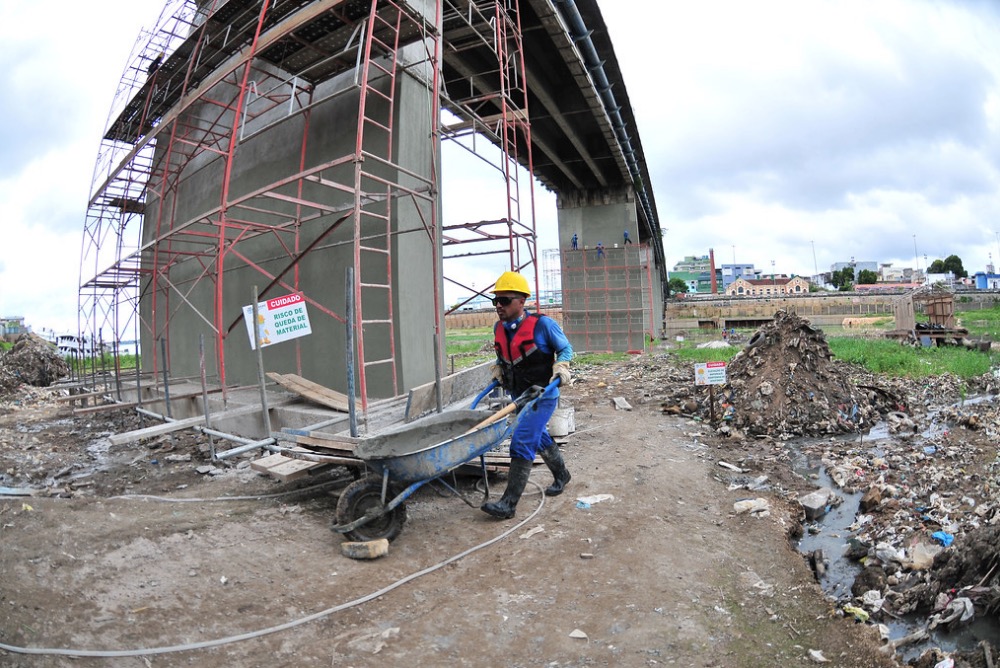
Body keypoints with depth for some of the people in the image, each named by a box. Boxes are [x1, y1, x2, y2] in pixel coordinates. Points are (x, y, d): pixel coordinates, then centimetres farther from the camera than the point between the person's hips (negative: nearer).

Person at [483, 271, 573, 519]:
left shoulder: (542, 324, -17)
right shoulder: (499, 328, 0)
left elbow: (566, 349, -3)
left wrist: (561, 367, -19)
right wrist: (498, 370, 4)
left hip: (542, 394, -7)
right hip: (518, 394, 7)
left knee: (522, 442, -13)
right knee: (539, 437, 21)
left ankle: (508, 503, -7)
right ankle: (561, 474, 46)